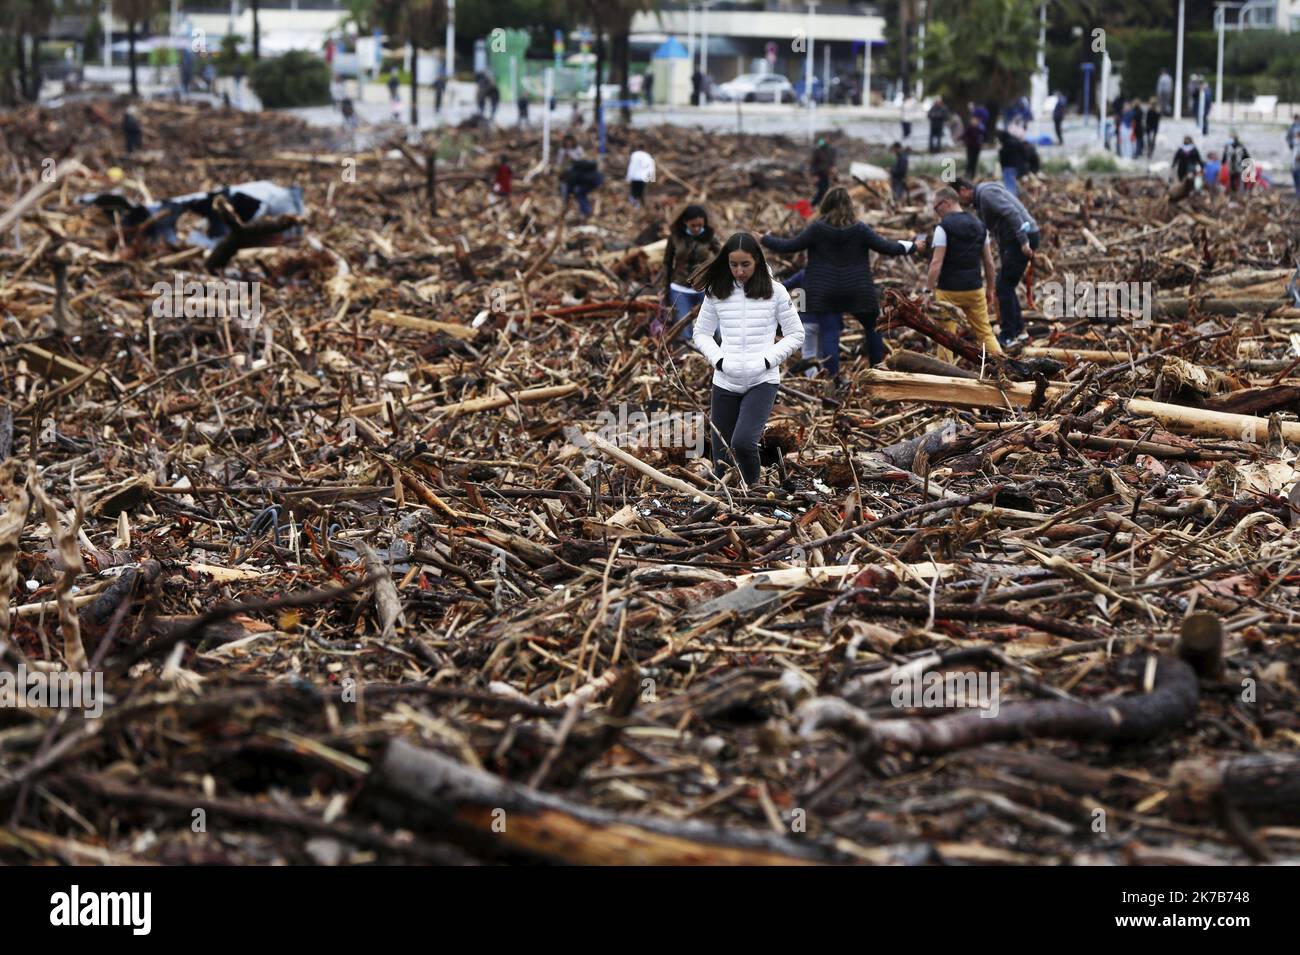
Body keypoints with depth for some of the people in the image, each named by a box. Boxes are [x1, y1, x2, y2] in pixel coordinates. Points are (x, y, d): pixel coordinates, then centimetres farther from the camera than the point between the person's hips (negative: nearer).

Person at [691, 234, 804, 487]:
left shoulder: (775, 292, -1)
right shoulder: (716, 292, 3)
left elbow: (795, 334, 4)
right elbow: (701, 333, 13)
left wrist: (768, 360, -8)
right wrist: (718, 359, -4)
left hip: (763, 381, -3)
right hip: (725, 383, 3)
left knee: (743, 442, -24)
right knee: (722, 458, 4)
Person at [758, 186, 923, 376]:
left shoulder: (817, 228, -7)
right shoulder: (860, 229, -5)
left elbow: (789, 246, -3)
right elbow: (886, 247, -1)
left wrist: (764, 239, 13)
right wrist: (912, 247, 15)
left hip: (824, 294, -1)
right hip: (858, 292, 1)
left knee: (829, 334, -1)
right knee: (873, 328, 18)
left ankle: (833, 377, -10)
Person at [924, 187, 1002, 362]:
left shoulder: (943, 227, -10)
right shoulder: (979, 225, 9)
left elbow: (937, 262, -15)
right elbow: (989, 262, 11)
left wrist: (929, 290, -11)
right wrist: (990, 290, 19)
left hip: (949, 290, -5)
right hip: (975, 288, 5)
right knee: (985, 332, 11)